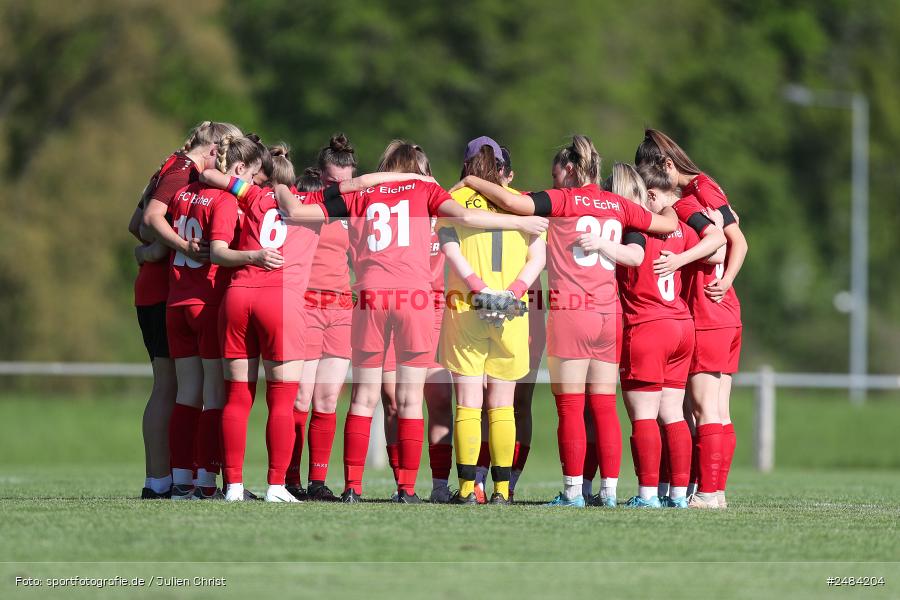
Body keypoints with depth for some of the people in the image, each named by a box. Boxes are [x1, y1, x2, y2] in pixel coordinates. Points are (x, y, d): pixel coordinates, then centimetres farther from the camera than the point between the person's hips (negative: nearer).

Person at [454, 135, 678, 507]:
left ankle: (572, 490, -5)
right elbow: (668, 224, 20)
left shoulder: (565, 200, -2)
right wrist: (666, 206, 42)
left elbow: (512, 202, -14)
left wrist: (472, 182, 1)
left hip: (570, 312, -5)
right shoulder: (618, 205, 12)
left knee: (570, 407, -3)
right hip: (609, 314, 5)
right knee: (604, 406, 6)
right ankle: (609, 490, 4)